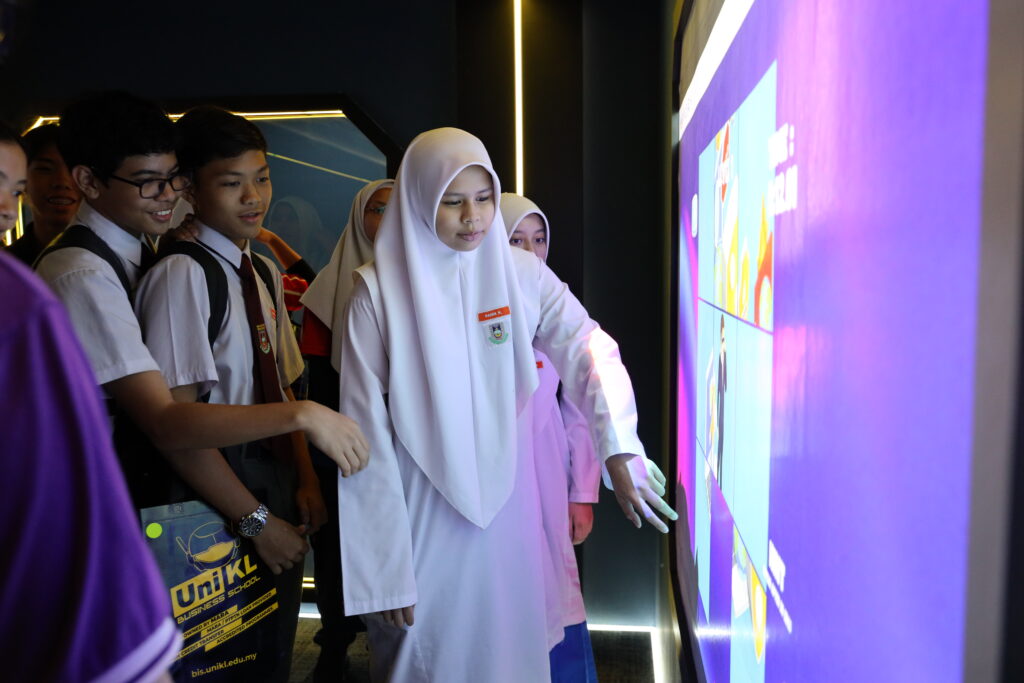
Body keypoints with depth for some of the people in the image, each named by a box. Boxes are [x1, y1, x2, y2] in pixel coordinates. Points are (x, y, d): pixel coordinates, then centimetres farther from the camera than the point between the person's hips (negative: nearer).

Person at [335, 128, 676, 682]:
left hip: (507, 507, 3)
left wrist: (619, 452, -30)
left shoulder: (522, 274, -2)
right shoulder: (379, 289, -9)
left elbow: (588, 349, -11)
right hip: (421, 519, -2)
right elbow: (367, 432, -10)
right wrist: (383, 571, -11)